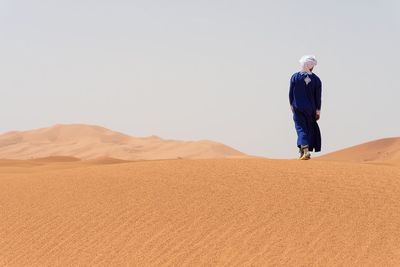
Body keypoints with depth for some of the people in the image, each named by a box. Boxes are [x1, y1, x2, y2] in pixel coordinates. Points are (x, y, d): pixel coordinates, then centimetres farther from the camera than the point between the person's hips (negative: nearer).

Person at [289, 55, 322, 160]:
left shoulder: (295, 77, -6)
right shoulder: (316, 79, -5)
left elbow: (291, 93, -1)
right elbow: (318, 96, -3)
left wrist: (292, 105, 9)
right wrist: (318, 110, 3)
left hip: (297, 108, -1)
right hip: (310, 108, 1)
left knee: (301, 128, 0)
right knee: (310, 128, 13)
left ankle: (304, 149, -20)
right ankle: (306, 151, 14)